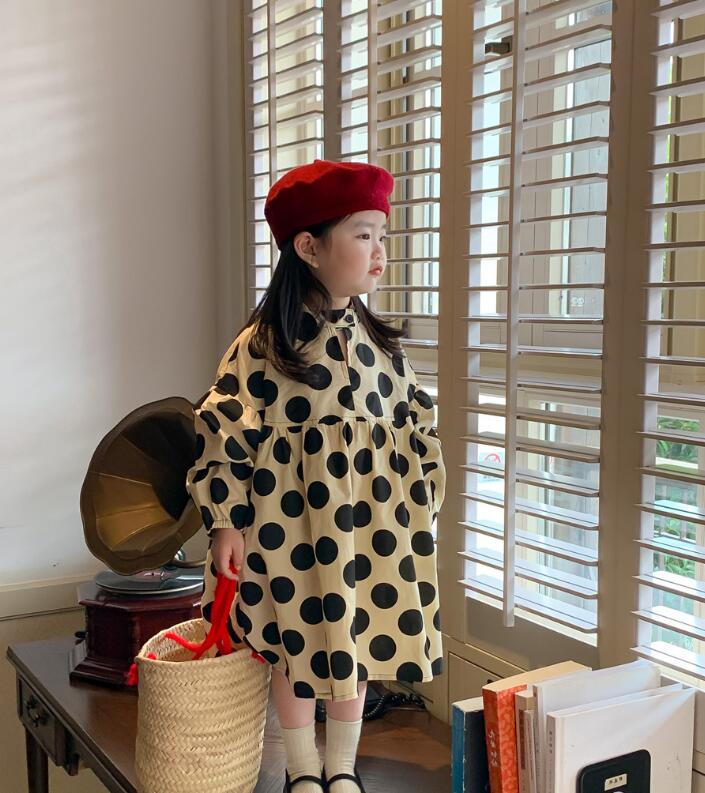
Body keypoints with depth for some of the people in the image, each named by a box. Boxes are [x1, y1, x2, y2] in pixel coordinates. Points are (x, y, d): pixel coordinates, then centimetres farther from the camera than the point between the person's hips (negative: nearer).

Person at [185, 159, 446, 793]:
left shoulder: (378, 338, 3)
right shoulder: (264, 343, -13)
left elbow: (413, 422, 10)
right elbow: (225, 430, -11)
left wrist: (421, 503, 11)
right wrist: (226, 521, -12)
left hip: (369, 516, 5)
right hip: (291, 515, -4)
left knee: (357, 641, 15)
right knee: (298, 642, 11)